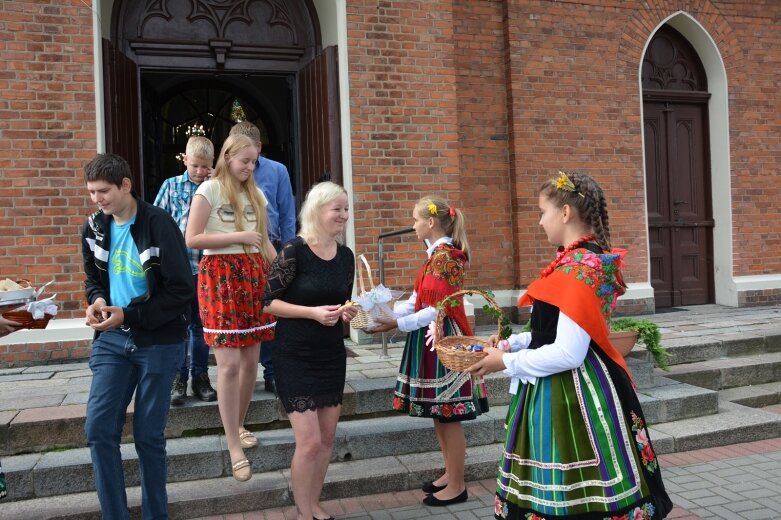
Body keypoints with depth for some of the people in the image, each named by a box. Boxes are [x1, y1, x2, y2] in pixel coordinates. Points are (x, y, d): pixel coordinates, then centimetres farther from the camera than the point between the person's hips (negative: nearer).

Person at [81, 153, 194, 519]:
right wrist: (97, 301, -5)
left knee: (148, 435, 5)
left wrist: (129, 316, -18)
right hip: (112, 339, 5)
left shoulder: (159, 224, -14)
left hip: (159, 342, -5)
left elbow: (182, 291, -14)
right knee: (98, 428, -2)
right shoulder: (94, 227, 5)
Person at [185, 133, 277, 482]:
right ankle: (235, 449, 0)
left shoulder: (256, 193, 15)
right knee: (229, 363, -8)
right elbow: (192, 239, -11)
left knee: (251, 361, 9)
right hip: (221, 277, -6)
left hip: (254, 276, 6)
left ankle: (239, 425, 30)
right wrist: (238, 237, -13)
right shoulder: (209, 190, -4)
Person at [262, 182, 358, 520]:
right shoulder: (294, 251, -16)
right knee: (309, 441, -7)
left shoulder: (346, 256, 3)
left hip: (332, 354, 6)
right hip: (295, 356, -6)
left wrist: (346, 312, -6)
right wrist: (313, 312, -22)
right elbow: (268, 301, -14)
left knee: (327, 437, 12)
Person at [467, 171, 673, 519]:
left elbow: (568, 353, -24)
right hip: (563, 392, 10)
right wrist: (513, 343, 12)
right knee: (567, 491, 19)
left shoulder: (579, 267, -21)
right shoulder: (583, 260, 9)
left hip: (571, 395, -10)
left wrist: (507, 362, -13)